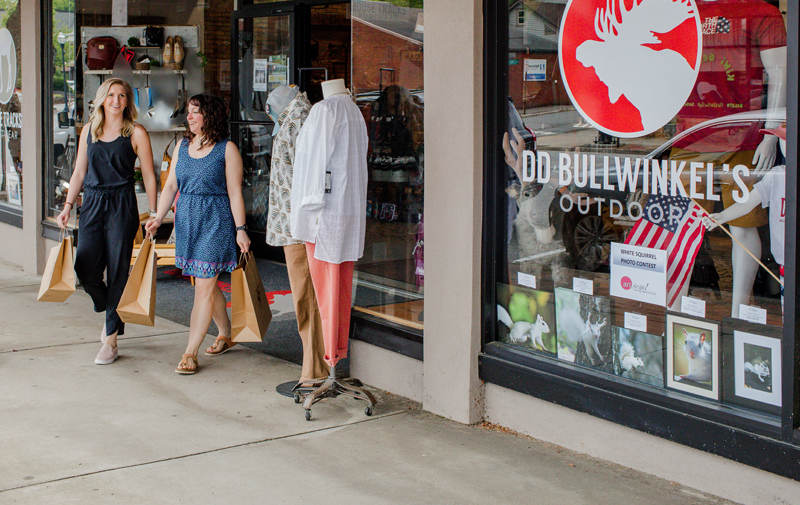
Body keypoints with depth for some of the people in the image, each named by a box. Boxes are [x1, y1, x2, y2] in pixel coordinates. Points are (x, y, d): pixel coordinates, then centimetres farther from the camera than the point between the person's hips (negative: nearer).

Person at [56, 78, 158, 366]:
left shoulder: (136, 133, -1)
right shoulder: (89, 130, 11)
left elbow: (149, 177, 0)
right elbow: (79, 172, 15)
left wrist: (153, 215, -3)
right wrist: (68, 206, 7)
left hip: (122, 206, -4)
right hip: (92, 204, 4)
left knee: (117, 272, -1)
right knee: (86, 269, -3)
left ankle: (111, 339, 7)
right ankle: (111, 313, 27)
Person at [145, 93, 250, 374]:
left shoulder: (227, 149, -6)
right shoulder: (182, 146, 11)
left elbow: (234, 192, -8)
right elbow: (171, 185, 10)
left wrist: (240, 229, -10)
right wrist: (159, 217, -1)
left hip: (215, 222, -6)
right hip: (186, 221, 6)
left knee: (204, 288, -6)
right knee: (206, 284, 16)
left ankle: (190, 352, -3)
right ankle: (226, 334, 35)